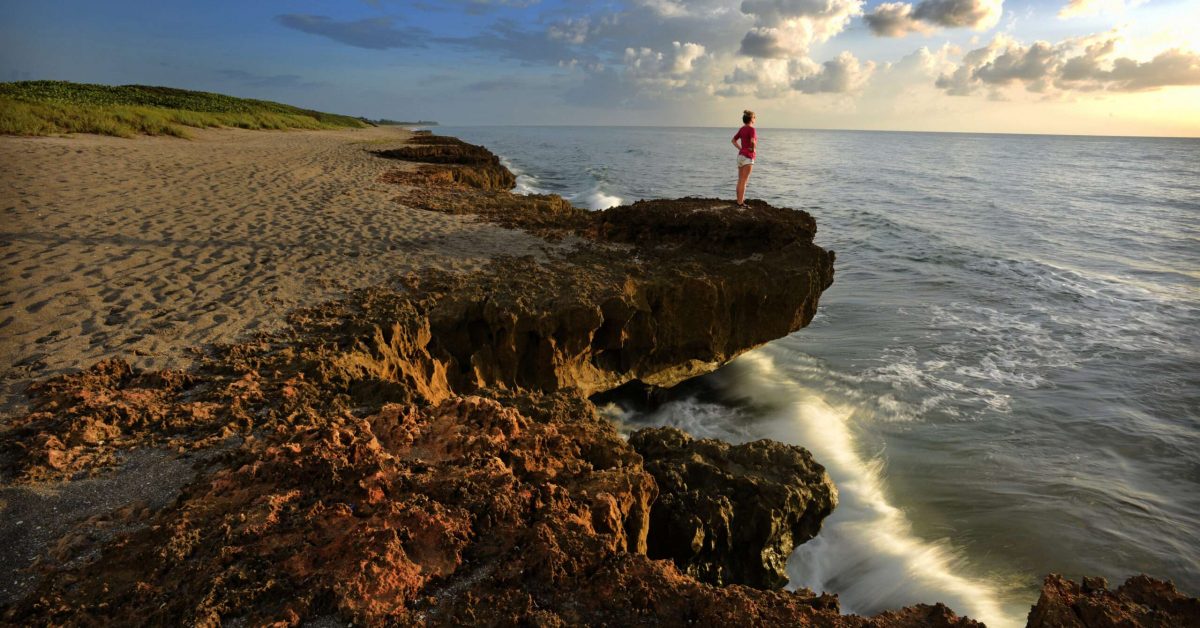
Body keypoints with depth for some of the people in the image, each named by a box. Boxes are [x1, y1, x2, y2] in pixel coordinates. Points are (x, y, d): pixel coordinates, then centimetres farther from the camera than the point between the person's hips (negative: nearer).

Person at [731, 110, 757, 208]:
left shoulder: (742, 129, 11)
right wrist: (754, 148, -10)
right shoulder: (751, 129, -13)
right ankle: (740, 204, -6)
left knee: (740, 181, 10)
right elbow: (753, 141, -30)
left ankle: (740, 202, 15)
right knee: (743, 181, -7)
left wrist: (741, 149, 12)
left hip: (740, 155, 8)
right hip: (748, 157, -8)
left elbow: (734, 140, 19)